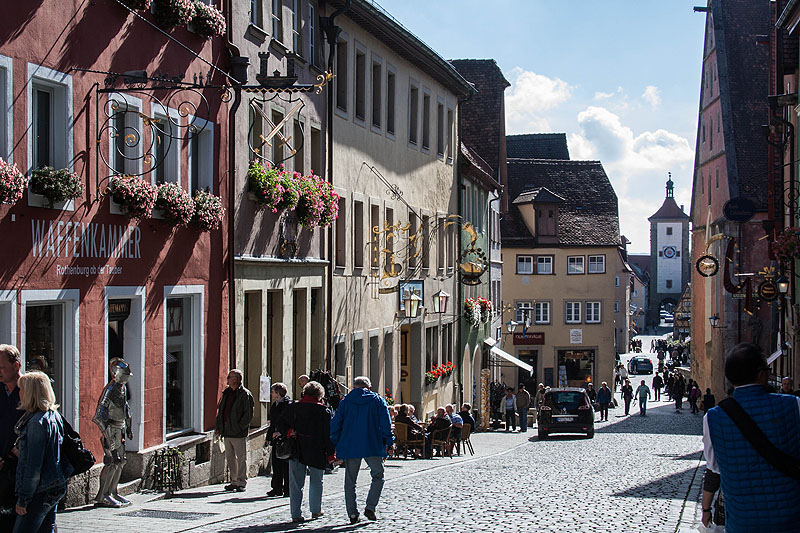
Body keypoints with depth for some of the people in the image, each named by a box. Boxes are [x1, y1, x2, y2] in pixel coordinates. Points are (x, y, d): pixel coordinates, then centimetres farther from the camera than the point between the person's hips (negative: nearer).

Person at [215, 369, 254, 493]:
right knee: (229, 457, 11)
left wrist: (240, 427, -16)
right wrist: (219, 426, 13)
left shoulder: (245, 394, -7)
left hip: (239, 432, -7)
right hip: (227, 431, 7)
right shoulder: (226, 393, 15)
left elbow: (248, 414, -11)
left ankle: (241, 482, 2)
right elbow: (220, 410, 21)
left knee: (241, 458, -3)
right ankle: (234, 481, 20)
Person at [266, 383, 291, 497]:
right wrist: (269, 437, 20)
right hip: (276, 438, 8)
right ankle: (277, 489, 16)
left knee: (285, 464, -3)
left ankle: (287, 489, 4)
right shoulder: (274, 406, 17)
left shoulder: (288, 404, -9)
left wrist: (281, 432, -24)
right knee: (276, 463, 9)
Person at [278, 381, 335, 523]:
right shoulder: (323, 410, -5)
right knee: (316, 481, 16)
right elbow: (328, 434, -5)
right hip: (317, 452, -2)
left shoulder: (292, 407, 4)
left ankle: (296, 514, 1)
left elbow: (281, 426, 3)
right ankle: (316, 510, 23)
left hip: (296, 451, 2)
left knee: (296, 483, 5)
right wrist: (330, 453, -1)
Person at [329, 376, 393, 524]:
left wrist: (335, 445, 10)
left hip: (350, 447, 1)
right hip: (373, 446, -1)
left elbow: (336, 423, 5)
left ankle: (352, 514, 2)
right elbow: (386, 422, 0)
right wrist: (388, 442, 4)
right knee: (378, 476, 11)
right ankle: (370, 507, -3)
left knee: (350, 481, 7)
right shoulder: (377, 400, 6)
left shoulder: (345, 401, 8)